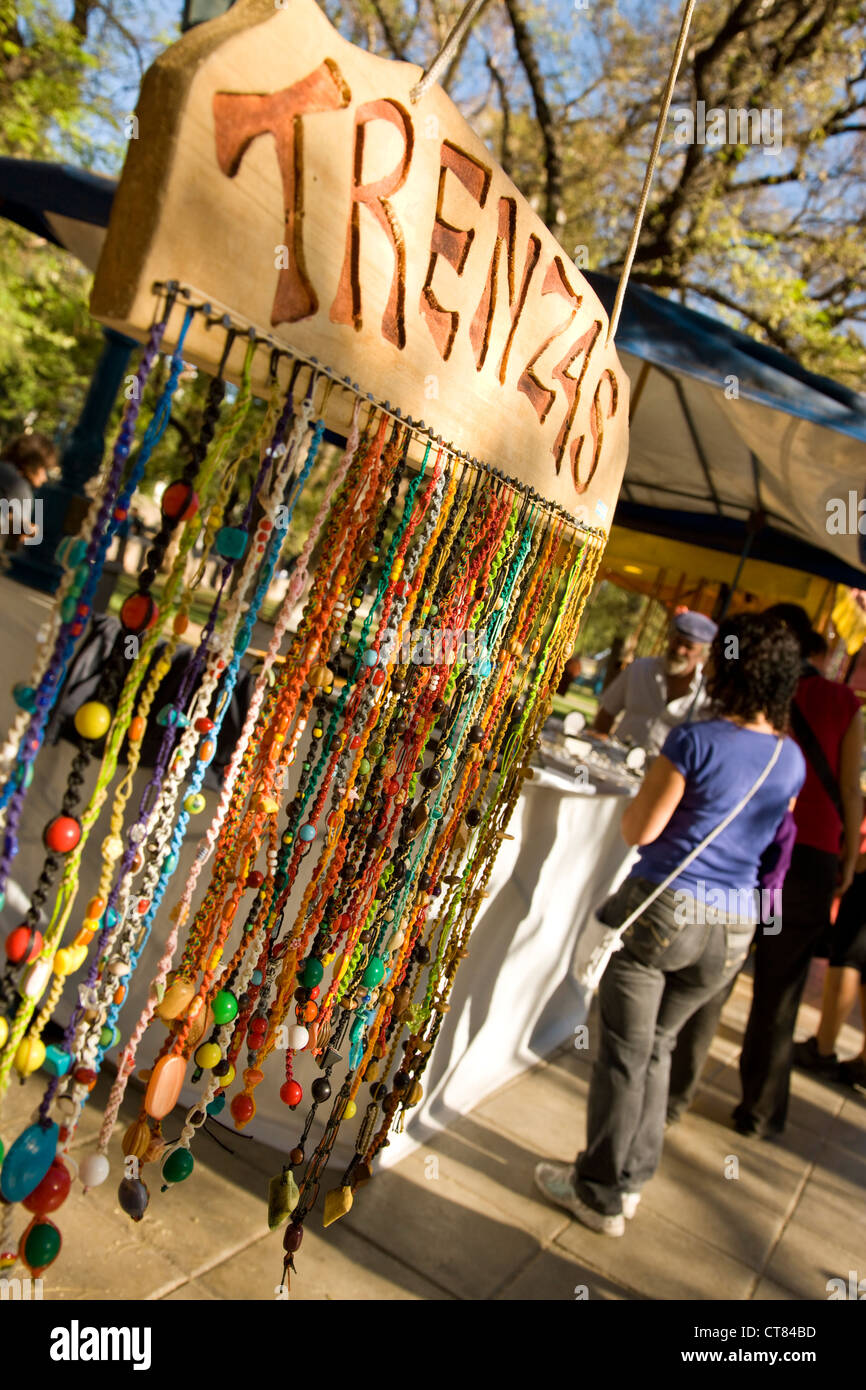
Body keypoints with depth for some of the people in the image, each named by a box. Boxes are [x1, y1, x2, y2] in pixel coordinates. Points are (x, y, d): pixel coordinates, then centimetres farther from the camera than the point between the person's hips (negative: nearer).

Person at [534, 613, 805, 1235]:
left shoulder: (696, 740, -17)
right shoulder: (792, 759, 1)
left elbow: (639, 830, -13)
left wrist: (652, 782, 5)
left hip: (664, 909, -6)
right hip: (733, 929, 6)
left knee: (625, 1052, 9)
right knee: (656, 1044, 22)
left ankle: (600, 1193, 22)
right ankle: (632, 1178, 34)